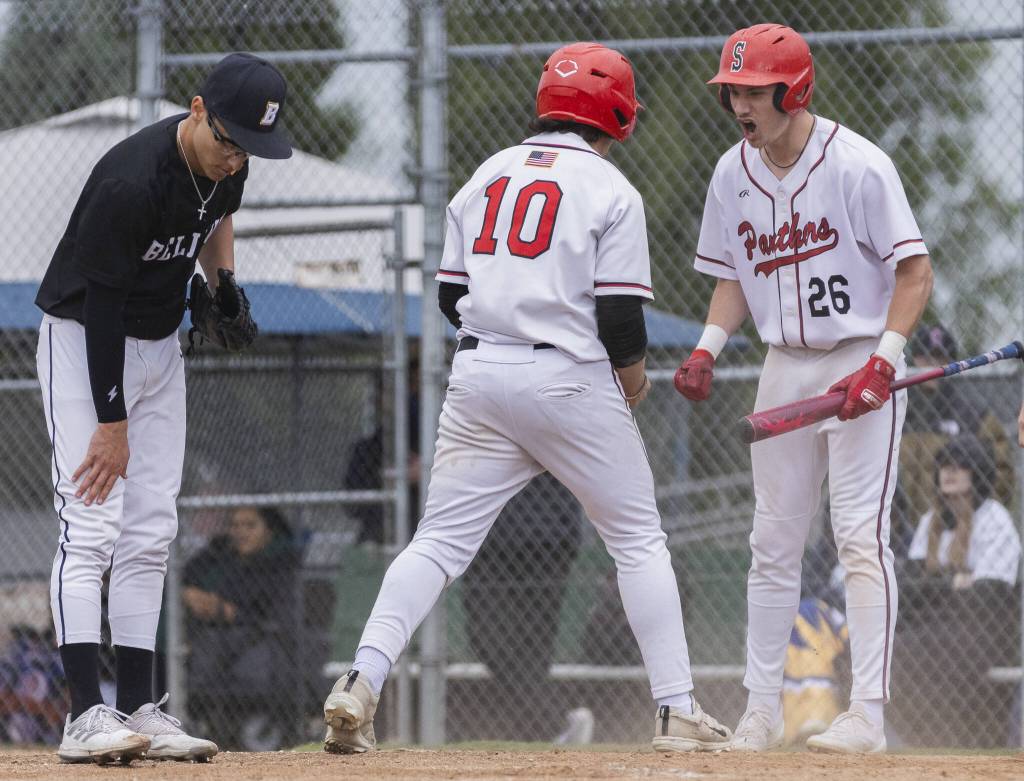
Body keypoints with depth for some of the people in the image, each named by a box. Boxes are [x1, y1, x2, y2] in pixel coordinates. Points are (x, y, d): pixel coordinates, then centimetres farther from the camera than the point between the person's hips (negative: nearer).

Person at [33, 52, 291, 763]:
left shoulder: (228, 161, -7)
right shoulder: (132, 181, -31)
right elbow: (101, 304, -26)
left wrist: (224, 278, -2)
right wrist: (111, 422, -23)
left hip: (160, 344, 8)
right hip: (84, 340, -8)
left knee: (150, 536, 4)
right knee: (91, 529, -15)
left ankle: (139, 711, 6)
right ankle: (86, 716, -20)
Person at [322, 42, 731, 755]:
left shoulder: (485, 176, 13)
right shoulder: (610, 190, -3)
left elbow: (451, 295, 13)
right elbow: (620, 316, -9)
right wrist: (633, 376, 9)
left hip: (478, 374, 4)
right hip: (570, 378, -4)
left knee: (441, 540, 4)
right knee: (639, 540, 8)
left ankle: (361, 684, -12)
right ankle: (678, 711, 6)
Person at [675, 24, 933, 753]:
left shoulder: (858, 166, -15)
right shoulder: (734, 174, 3)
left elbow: (915, 271, -14)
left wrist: (882, 364, -23)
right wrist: (708, 347, 0)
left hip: (860, 359, -6)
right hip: (786, 367, 6)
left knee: (861, 536, -11)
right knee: (773, 542, 7)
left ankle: (868, 712, -10)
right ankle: (762, 708, 14)